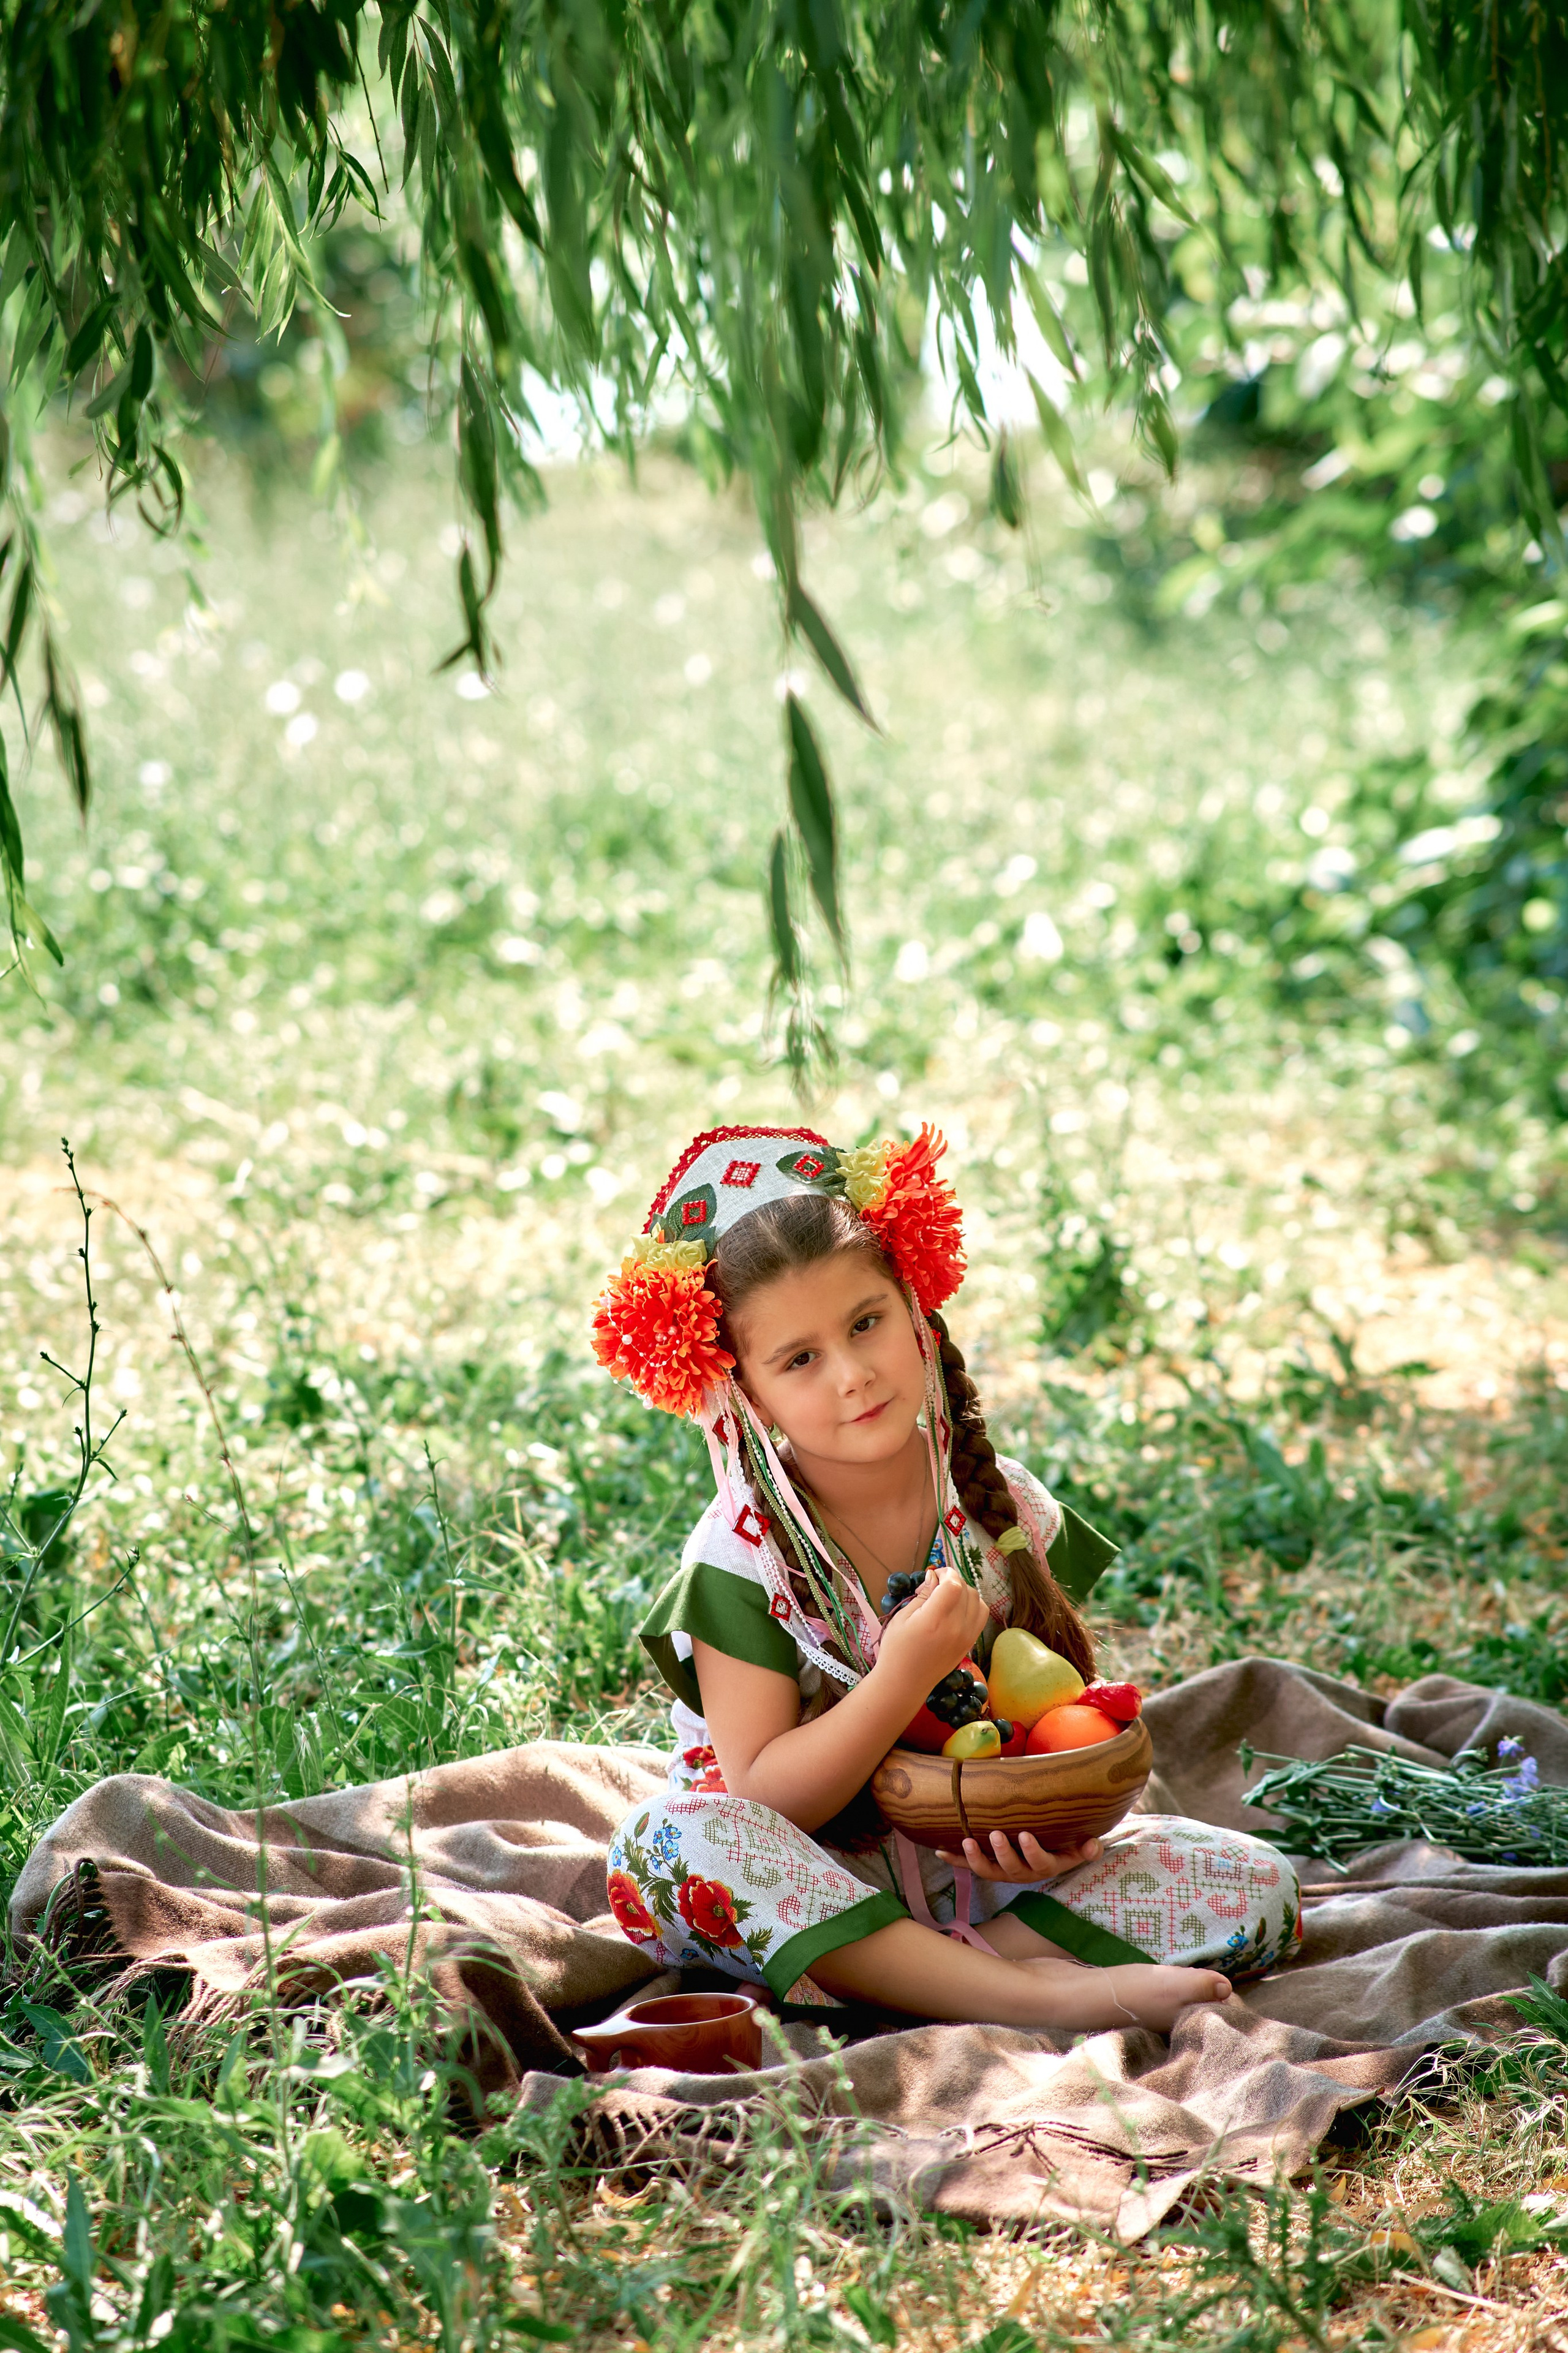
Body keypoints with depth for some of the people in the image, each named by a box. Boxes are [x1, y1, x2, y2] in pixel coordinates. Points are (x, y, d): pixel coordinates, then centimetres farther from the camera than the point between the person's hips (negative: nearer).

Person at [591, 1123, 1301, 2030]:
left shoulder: (1005, 1509, -3)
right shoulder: (743, 1557, -13)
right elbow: (766, 1801, -17)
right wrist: (906, 1676, -30)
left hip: (985, 1862, 3)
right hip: (821, 1879, -3)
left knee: (1258, 1888, -13)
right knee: (667, 1841, -34)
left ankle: (905, 1975, -22)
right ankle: (1024, 1992, -34)